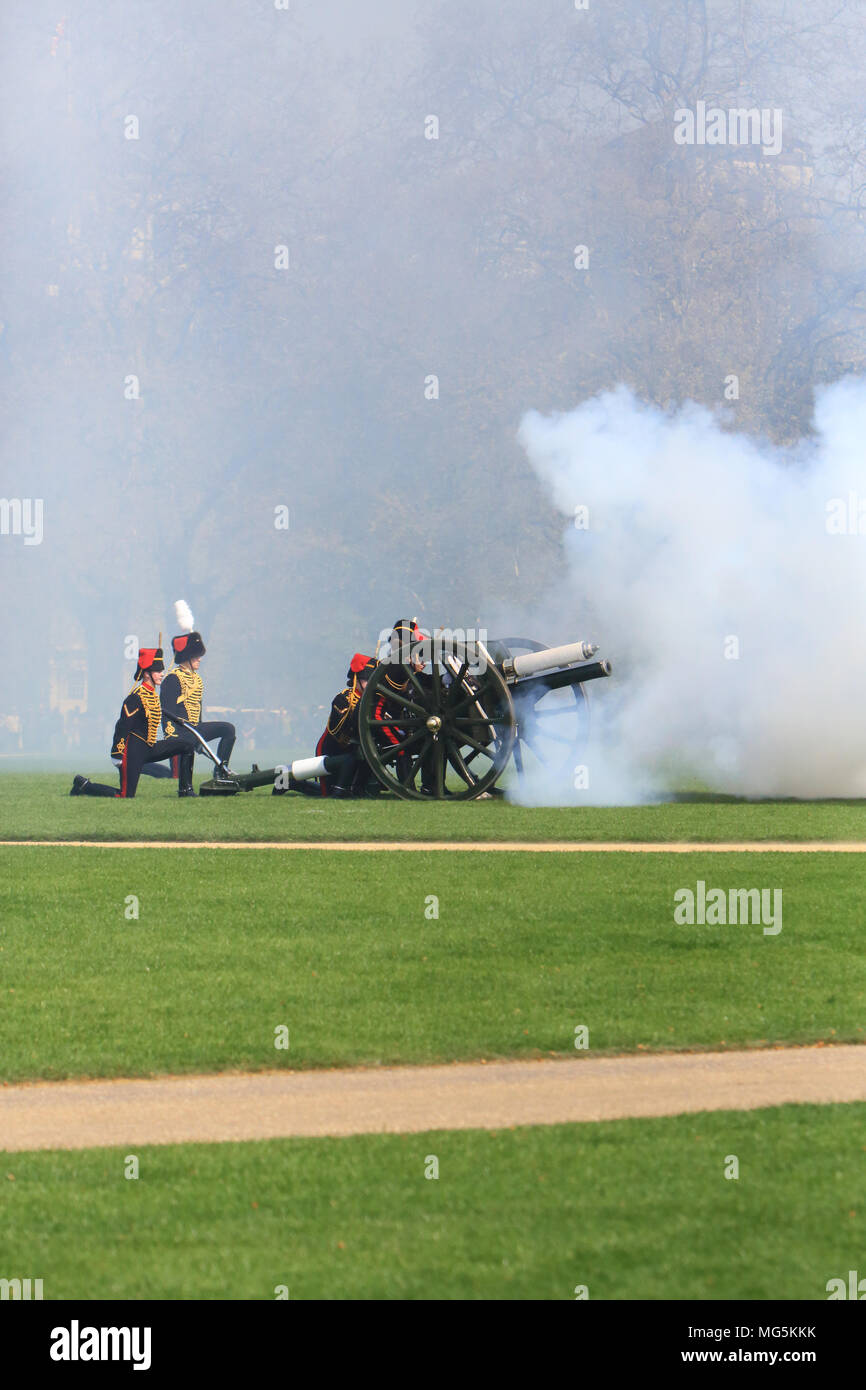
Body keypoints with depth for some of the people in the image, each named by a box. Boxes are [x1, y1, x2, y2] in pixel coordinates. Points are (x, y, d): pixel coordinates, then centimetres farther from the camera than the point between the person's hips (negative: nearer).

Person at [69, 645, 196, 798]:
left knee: (185, 746, 0)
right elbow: (123, 725, -17)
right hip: (134, 751, -9)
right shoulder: (137, 697, -17)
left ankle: (185, 790, 4)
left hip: (149, 749, 9)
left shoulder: (153, 694, 10)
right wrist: (117, 754, -17)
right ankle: (82, 784, 6)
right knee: (126, 795, -9)